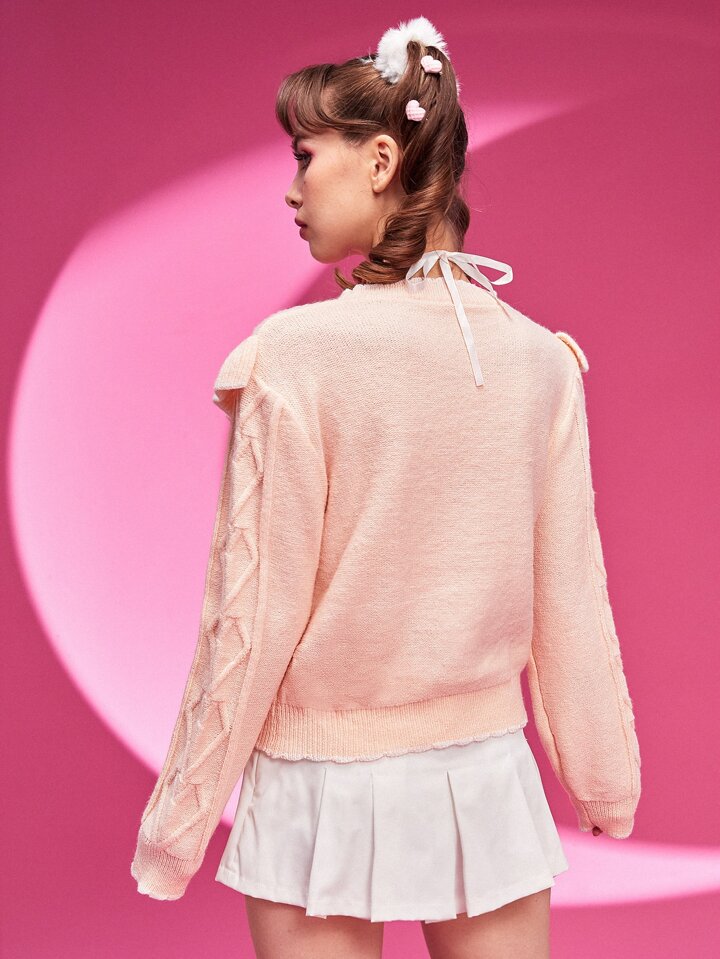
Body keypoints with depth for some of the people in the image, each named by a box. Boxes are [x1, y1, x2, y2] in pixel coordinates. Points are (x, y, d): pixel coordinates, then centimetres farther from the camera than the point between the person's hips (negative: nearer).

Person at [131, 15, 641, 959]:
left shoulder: (298, 359, -17)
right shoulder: (540, 359, -5)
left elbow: (252, 609, -13)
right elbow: (569, 595, 1)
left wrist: (179, 822, 0)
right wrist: (604, 777, 16)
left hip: (325, 785, -3)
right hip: (483, 774, 3)